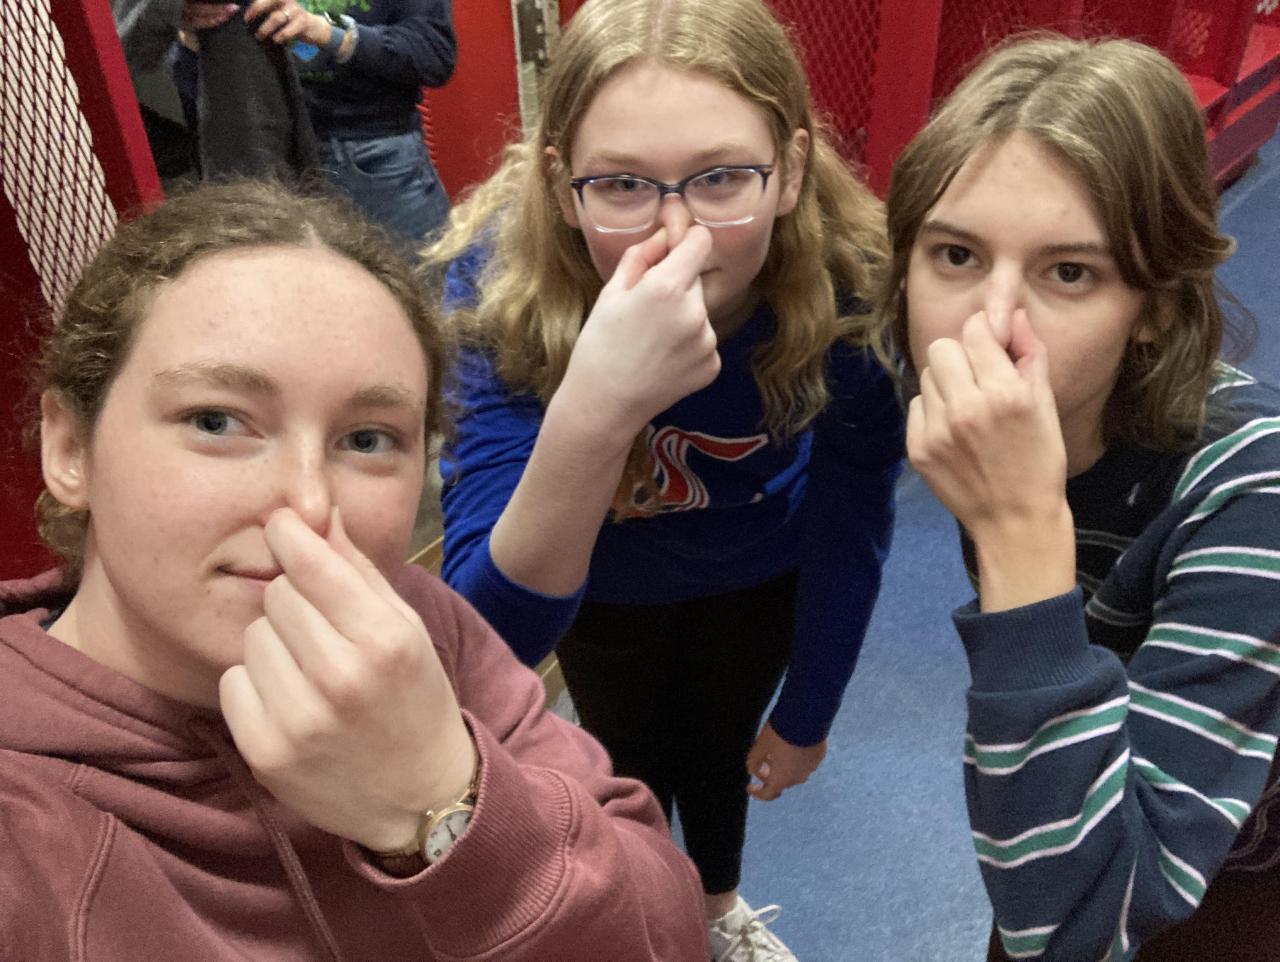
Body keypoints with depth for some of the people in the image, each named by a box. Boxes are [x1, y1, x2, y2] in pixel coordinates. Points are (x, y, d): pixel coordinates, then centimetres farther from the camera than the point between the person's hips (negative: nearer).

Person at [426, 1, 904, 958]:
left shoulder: (856, 292, -34)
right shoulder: (494, 287, -38)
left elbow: (849, 531, -17)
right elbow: (491, 636, -43)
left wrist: (807, 715, -3)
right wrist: (592, 412, -61)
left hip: (758, 563, 2)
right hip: (599, 570, -1)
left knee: (719, 742, 23)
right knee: (632, 759, 18)